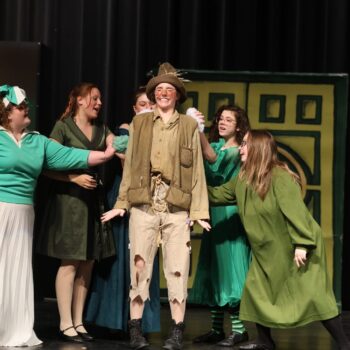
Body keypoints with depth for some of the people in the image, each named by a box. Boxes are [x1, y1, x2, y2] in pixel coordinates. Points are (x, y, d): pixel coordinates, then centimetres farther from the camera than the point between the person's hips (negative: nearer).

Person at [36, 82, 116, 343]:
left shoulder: (101, 129, 14)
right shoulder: (63, 127, -4)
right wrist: (74, 178, -18)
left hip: (94, 200, 6)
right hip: (70, 199, -6)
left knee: (88, 264, 6)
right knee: (70, 262, -6)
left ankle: (78, 322, 12)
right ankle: (65, 324, -2)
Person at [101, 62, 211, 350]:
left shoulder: (189, 126, 9)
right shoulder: (139, 123, 12)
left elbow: (197, 170, 5)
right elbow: (130, 166, 11)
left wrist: (199, 210, -2)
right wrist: (121, 203, 6)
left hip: (177, 208, -1)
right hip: (143, 205, 1)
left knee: (177, 268, -1)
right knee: (140, 265, 0)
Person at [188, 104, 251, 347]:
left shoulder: (238, 151, -7)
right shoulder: (216, 146, 15)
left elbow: (213, 159, -26)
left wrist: (200, 132, -40)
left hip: (230, 216, -7)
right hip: (213, 214, 7)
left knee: (229, 266, -8)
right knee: (213, 270, 7)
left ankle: (239, 329, -4)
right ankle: (217, 328, 12)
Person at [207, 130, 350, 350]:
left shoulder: (279, 176, -22)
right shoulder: (243, 179, 4)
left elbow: (295, 211, -26)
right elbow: (217, 195, 12)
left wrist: (302, 244, -28)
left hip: (295, 248, -8)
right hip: (268, 250, 8)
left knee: (313, 296, -9)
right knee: (257, 290, 8)